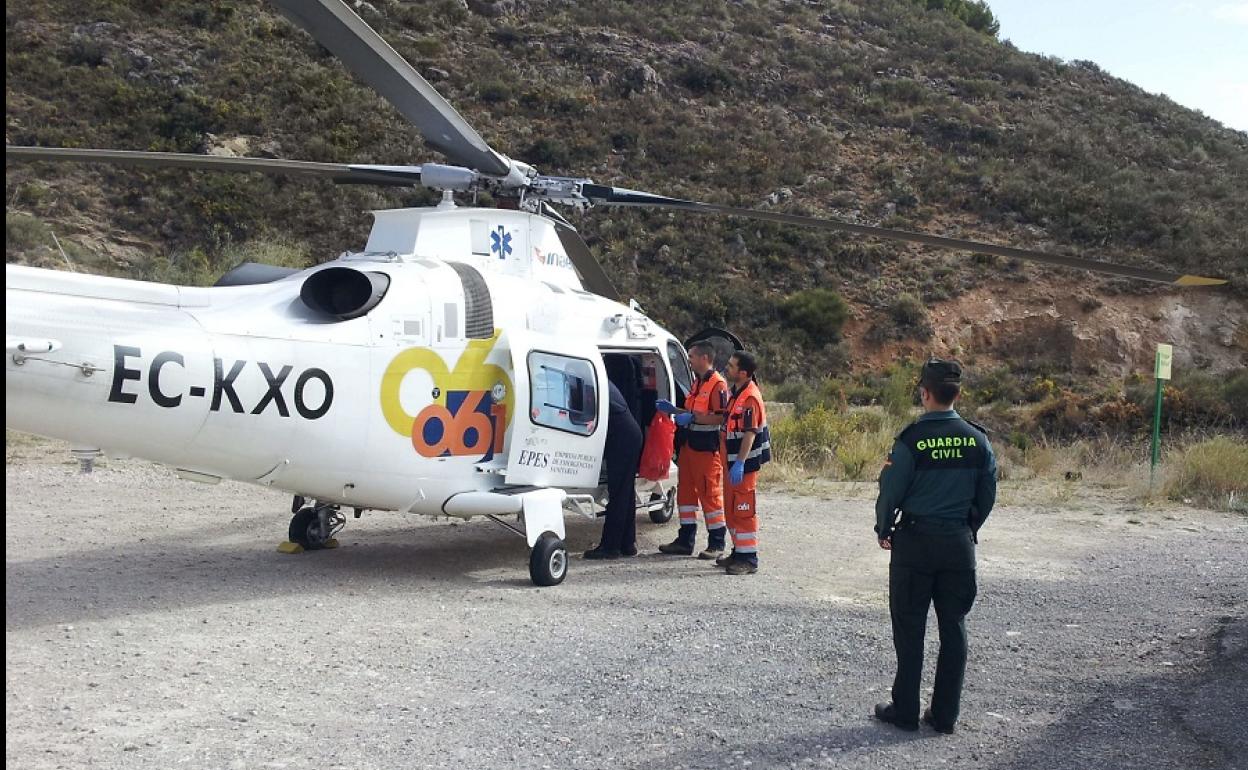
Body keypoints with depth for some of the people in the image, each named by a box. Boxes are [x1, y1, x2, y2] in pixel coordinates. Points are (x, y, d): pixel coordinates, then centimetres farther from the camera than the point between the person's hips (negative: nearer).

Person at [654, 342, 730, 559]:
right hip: (689, 445, 10)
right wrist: (674, 410, 16)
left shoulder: (718, 384, -13)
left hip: (707, 449, -10)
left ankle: (716, 544, 4)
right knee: (685, 492, 12)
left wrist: (692, 418, -22)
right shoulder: (698, 383, 18)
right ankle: (685, 541, 20)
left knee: (711, 495, -3)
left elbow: (721, 417, -21)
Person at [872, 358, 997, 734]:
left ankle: (905, 710, 12)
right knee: (953, 628, 11)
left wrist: (883, 530, 8)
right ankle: (945, 714, 16)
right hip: (959, 543, 4)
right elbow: (987, 495, 4)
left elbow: (891, 491, -9)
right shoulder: (977, 439, -2)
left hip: (915, 541, -3)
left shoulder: (911, 440, -14)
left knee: (909, 629, 6)